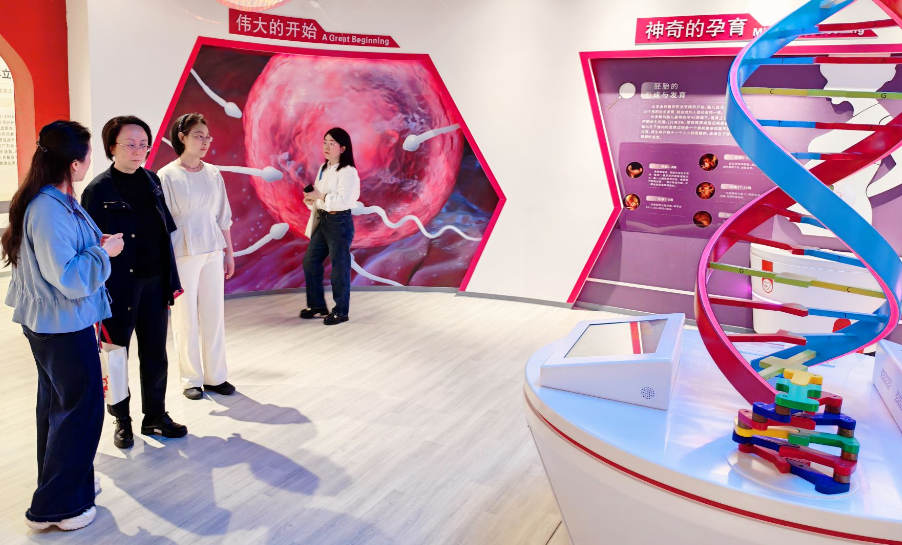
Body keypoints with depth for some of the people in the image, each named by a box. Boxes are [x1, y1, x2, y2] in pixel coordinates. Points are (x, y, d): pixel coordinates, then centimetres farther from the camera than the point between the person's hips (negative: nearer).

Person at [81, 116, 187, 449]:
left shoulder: (152, 181, 7)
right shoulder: (98, 190, -9)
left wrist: (172, 279, 10)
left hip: (155, 283, 5)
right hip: (119, 287, -5)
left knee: (155, 355, 13)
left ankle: (155, 416, 27)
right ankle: (122, 420, 27)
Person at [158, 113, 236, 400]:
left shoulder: (213, 173, 8)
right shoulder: (167, 176, -5)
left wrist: (229, 252, 12)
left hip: (213, 252, 4)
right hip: (182, 255, -4)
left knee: (214, 315, 6)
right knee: (186, 318, 3)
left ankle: (215, 376, 18)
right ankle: (191, 379, 16)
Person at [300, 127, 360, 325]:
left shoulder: (348, 172, -15)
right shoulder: (323, 168, 12)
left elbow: (343, 200, -24)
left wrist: (320, 196, -21)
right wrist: (311, 198, -4)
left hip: (339, 222, -9)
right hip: (322, 220, 9)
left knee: (339, 267, 1)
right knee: (310, 262, 13)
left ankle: (340, 311, 15)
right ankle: (317, 304, 29)